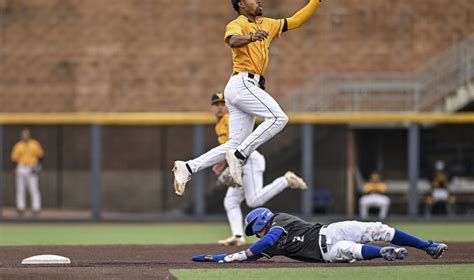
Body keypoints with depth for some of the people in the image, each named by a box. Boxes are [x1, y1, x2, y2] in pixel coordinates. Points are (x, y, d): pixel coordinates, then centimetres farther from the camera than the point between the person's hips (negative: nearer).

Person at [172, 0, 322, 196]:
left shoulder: (266, 25, 23)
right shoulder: (237, 25, -1)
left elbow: (295, 21, 26)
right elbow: (233, 41, -25)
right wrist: (250, 37, -46)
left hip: (248, 87, 9)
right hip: (242, 83, -9)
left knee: (234, 145, 2)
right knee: (278, 118, -21)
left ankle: (188, 167, -1)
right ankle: (239, 157, -21)